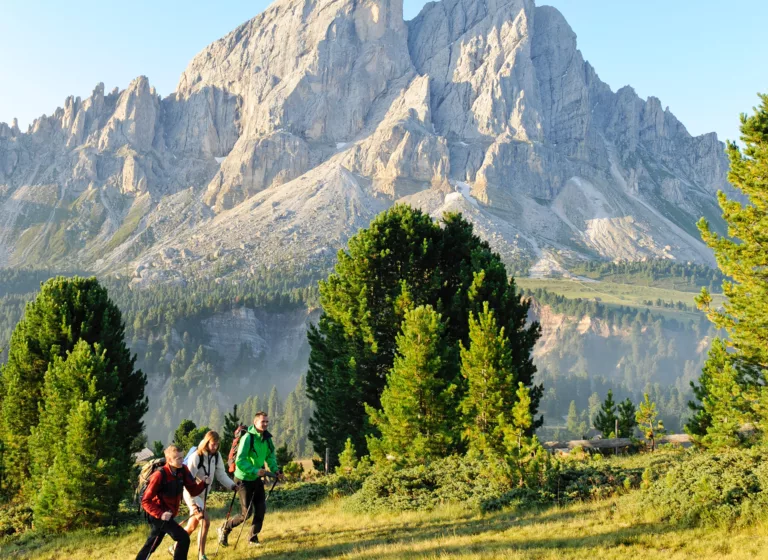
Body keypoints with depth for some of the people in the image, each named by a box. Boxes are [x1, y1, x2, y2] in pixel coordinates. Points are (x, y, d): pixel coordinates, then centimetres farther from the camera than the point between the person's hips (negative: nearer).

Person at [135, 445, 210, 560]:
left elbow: (193, 490, -4)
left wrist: (204, 483, -23)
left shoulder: (183, 470, -6)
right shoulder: (160, 475, -24)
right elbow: (146, 501, -20)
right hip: (157, 515, -7)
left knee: (152, 544, 20)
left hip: (168, 514, 7)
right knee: (183, 538, -16)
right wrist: (160, 514, -33)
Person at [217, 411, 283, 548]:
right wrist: (255, 470, -35)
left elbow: (270, 456, 10)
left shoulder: (267, 438, -1)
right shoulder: (247, 438, -24)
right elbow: (239, 461, -27)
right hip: (243, 479, -7)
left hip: (256, 479, 7)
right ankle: (224, 529, 20)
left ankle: (253, 538, 17)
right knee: (247, 513, -3)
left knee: (261, 509, 2)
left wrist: (275, 470, -7)